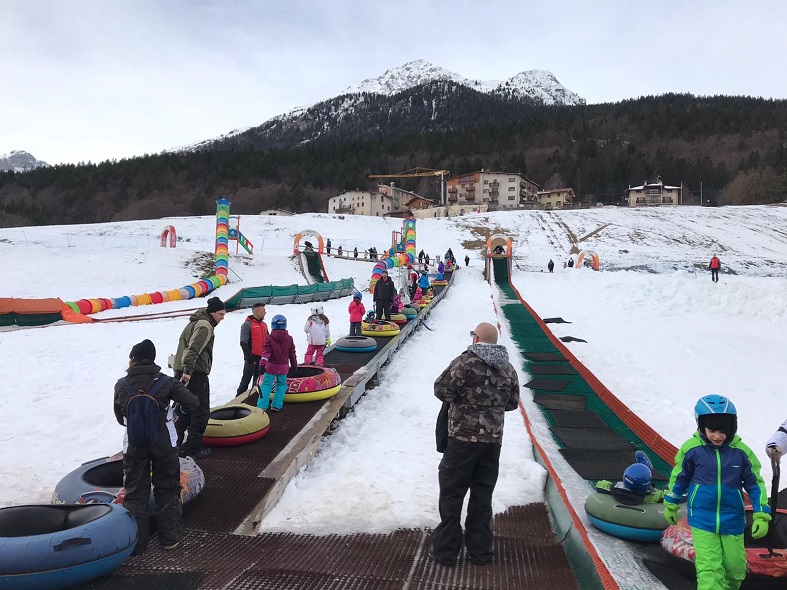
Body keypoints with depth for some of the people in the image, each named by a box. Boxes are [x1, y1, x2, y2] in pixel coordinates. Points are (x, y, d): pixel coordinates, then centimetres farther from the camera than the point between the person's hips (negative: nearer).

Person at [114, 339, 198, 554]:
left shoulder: (121, 386, -3)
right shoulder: (166, 382, -8)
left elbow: (120, 418, 6)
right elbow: (192, 403, -15)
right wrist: (179, 410, 8)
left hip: (134, 445, 1)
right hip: (164, 443, 0)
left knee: (135, 492, 12)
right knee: (167, 489, 14)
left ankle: (134, 542, 13)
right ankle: (170, 537, 18)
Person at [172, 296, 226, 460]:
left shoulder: (195, 322, 21)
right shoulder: (205, 326, -12)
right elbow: (194, 349, -24)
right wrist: (188, 370, -29)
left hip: (183, 372, 10)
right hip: (195, 374, -10)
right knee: (201, 412, -2)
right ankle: (193, 448, 0)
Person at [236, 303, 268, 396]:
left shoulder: (264, 325, 15)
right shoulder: (247, 324, -8)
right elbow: (243, 342, -13)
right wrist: (248, 356, -20)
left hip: (262, 357, 7)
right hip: (252, 357, -7)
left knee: (258, 379, 13)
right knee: (246, 378, -4)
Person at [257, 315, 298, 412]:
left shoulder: (269, 338, -10)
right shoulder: (289, 339, 0)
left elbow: (266, 352, -18)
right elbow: (292, 354, 9)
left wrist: (262, 364, -22)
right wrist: (294, 365, 21)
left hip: (271, 366, -2)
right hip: (283, 367, 2)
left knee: (266, 384, 2)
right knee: (281, 385, 15)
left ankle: (262, 405, -7)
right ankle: (276, 405, 8)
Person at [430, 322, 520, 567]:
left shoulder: (466, 361, -14)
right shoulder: (508, 369, 5)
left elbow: (441, 389, -14)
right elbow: (512, 403, 13)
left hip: (463, 438, -5)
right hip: (493, 440, 5)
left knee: (451, 493, 6)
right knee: (482, 495, 15)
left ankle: (445, 550, 13)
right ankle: (480, 552, 22)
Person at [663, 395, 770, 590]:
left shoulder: (741, 451, -9)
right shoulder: (691, 449, -12)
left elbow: (755, 483, 3)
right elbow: (679, 478, 3)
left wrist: (761, 515, 0)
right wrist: (670, 506, 13)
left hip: (732, 520, 2)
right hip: (702, 520, -2)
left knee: (736, 568, 16)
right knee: (709, 570, -9)